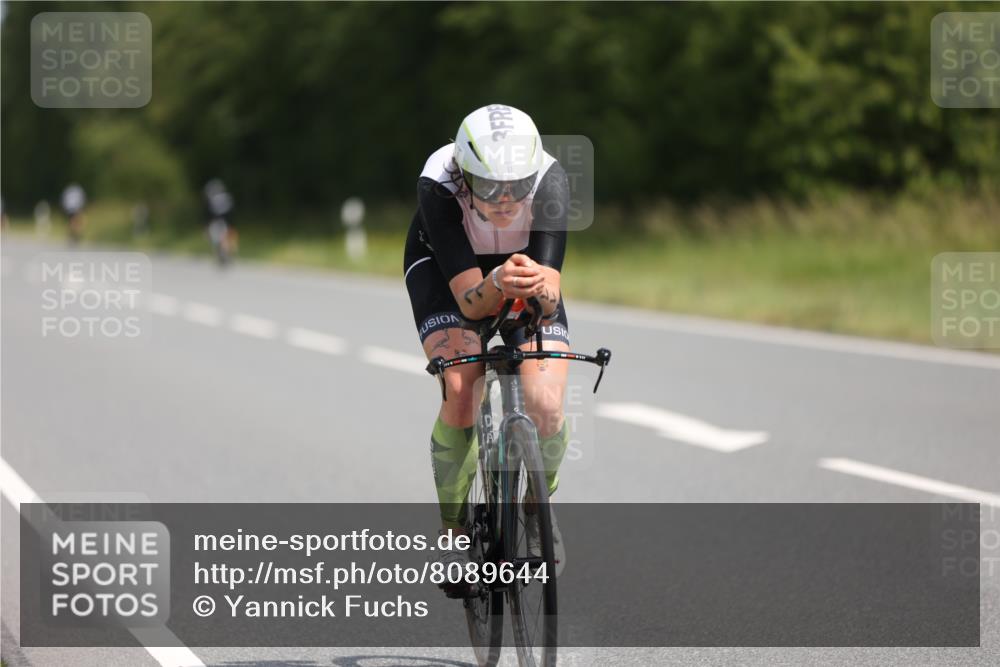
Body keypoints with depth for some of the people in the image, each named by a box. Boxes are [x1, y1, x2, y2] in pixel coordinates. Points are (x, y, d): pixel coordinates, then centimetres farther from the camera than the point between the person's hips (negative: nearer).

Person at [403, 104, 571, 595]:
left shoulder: (550, 181, -34)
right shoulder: (437, 185, -37)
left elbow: (550, 300, -38)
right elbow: (470, 301, -39)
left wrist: (540, 290, -60)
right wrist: (497, 284, -60)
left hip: (526, 263, 1)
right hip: (444, 266, -1)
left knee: (546, 408, -20)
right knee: (462, 393, -27)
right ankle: (455, 531, -5)